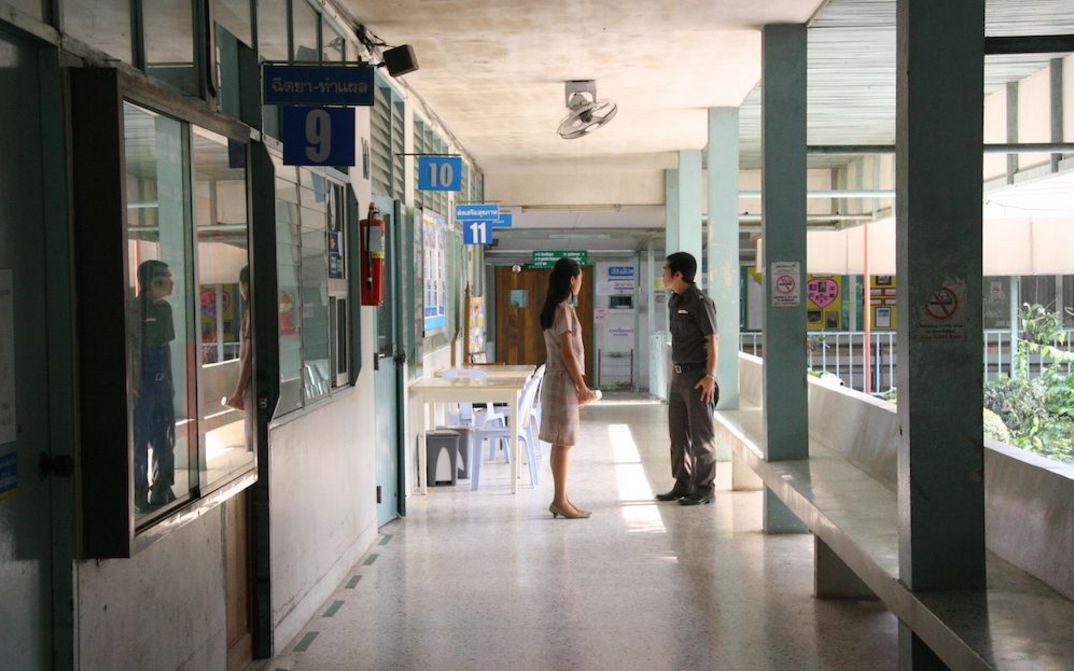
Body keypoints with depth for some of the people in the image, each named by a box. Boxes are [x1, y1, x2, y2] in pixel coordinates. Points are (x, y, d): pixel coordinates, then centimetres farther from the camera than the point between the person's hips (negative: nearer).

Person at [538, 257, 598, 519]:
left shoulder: (552, 308, 13)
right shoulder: (564, 308, -15)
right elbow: (567, 352, -18)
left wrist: (579, 385, 19)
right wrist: (582, 386, -13)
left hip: (556, 378, 9)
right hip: (564, 380, -9)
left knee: (561, 442, 11)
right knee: (563, 442, -5)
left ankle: (561, 498, 16)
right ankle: (560, 501, -2)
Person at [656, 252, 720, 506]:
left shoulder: (700, 302, -13)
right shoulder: (674, 301, 13)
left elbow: (712, 339, -14)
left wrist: (710, 376, -19)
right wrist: (674, 372, 17)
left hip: (697, 376, -9)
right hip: (679, 375, 9)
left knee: (701, 435, -2)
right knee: (678, 433, 13)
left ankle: (703, 489, 5)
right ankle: (683, 485, 21)